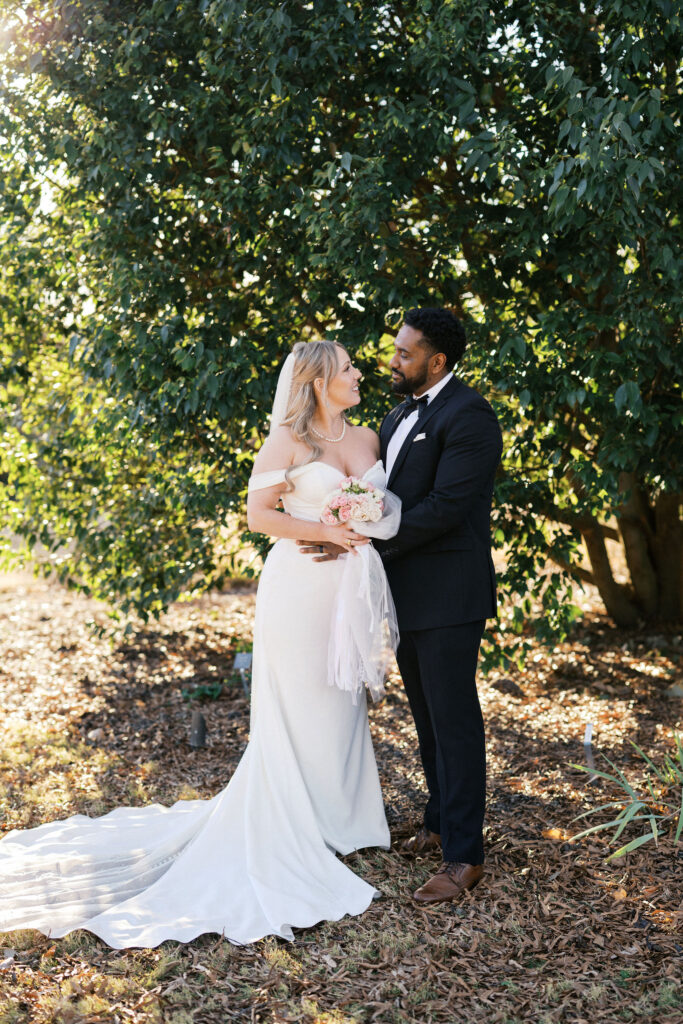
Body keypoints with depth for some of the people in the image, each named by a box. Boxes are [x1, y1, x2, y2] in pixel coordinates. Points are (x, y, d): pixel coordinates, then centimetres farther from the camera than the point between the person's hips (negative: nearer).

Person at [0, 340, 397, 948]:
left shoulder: (368, 438, 12)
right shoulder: (287, 441, -6)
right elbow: (259, 514, -10)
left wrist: (369, 533, 0)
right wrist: (323, 530, -17)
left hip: (354, 588, 6)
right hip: (299, 587, -6)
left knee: (344, 702, 12)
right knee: (297, 707, 1)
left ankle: (340, 817, 25)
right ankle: (294, 828, 11)